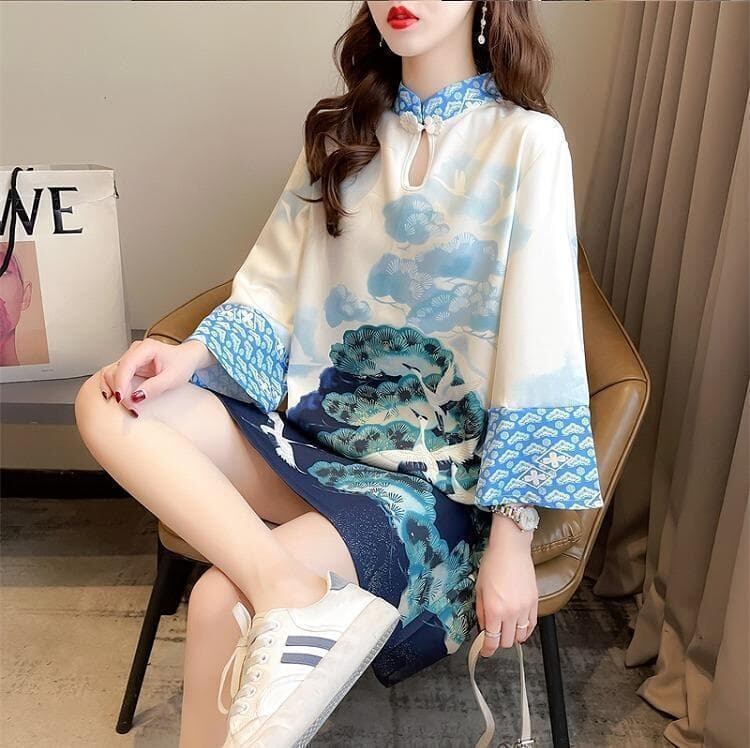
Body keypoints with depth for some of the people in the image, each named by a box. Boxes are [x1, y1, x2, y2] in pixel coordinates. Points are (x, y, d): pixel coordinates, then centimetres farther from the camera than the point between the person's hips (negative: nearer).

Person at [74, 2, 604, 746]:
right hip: (319, 418, 6)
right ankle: (295, 595, -26)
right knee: (106, 405, -15)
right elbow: (278, 284, 10)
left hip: (436, 468, -6)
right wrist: (196, 352, -9)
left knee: (222, 602, -25)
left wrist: (511, 537, -13)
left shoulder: (527, 142, -8)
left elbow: (538, 348, -12)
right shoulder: (344, 130, 10)